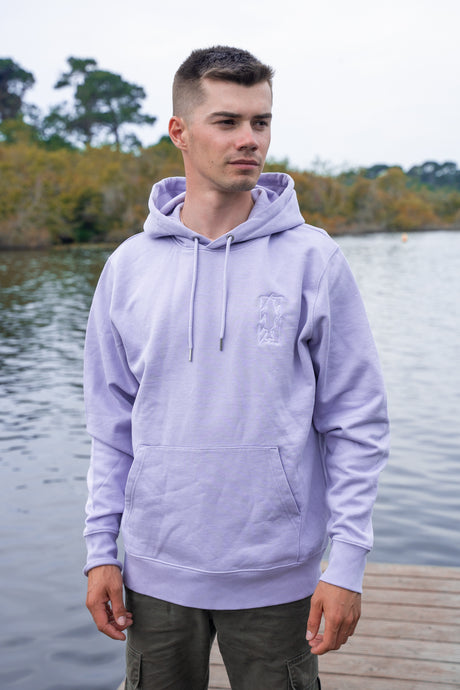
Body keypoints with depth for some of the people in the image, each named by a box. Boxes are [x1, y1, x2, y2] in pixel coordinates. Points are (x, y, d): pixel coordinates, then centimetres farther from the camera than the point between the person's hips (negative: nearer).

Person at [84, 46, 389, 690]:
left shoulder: (314, 259, -6)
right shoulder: (129, 266, 1)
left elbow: (357, 422, -5)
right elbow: (112, 426, 6)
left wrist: (347, 562, -9)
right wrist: (101, 550, 4)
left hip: (278, 577, -2)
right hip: (157, 570, 2)